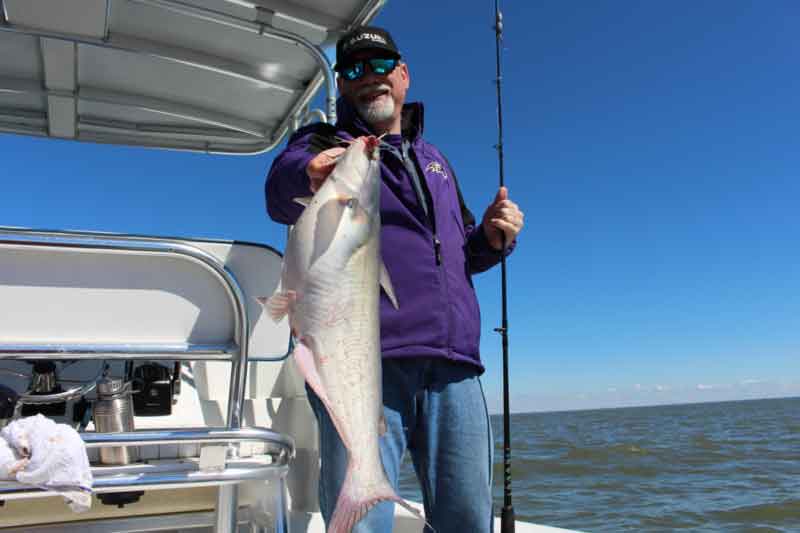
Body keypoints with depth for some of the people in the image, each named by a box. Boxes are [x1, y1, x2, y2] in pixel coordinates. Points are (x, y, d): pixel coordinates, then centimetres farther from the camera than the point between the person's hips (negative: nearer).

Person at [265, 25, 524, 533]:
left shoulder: (435, 158, 25)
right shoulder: (323, 145, 10)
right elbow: (280, 194, -15)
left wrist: (492, 239, 8)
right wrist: (309, 178, -39)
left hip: (454, 367, 5)